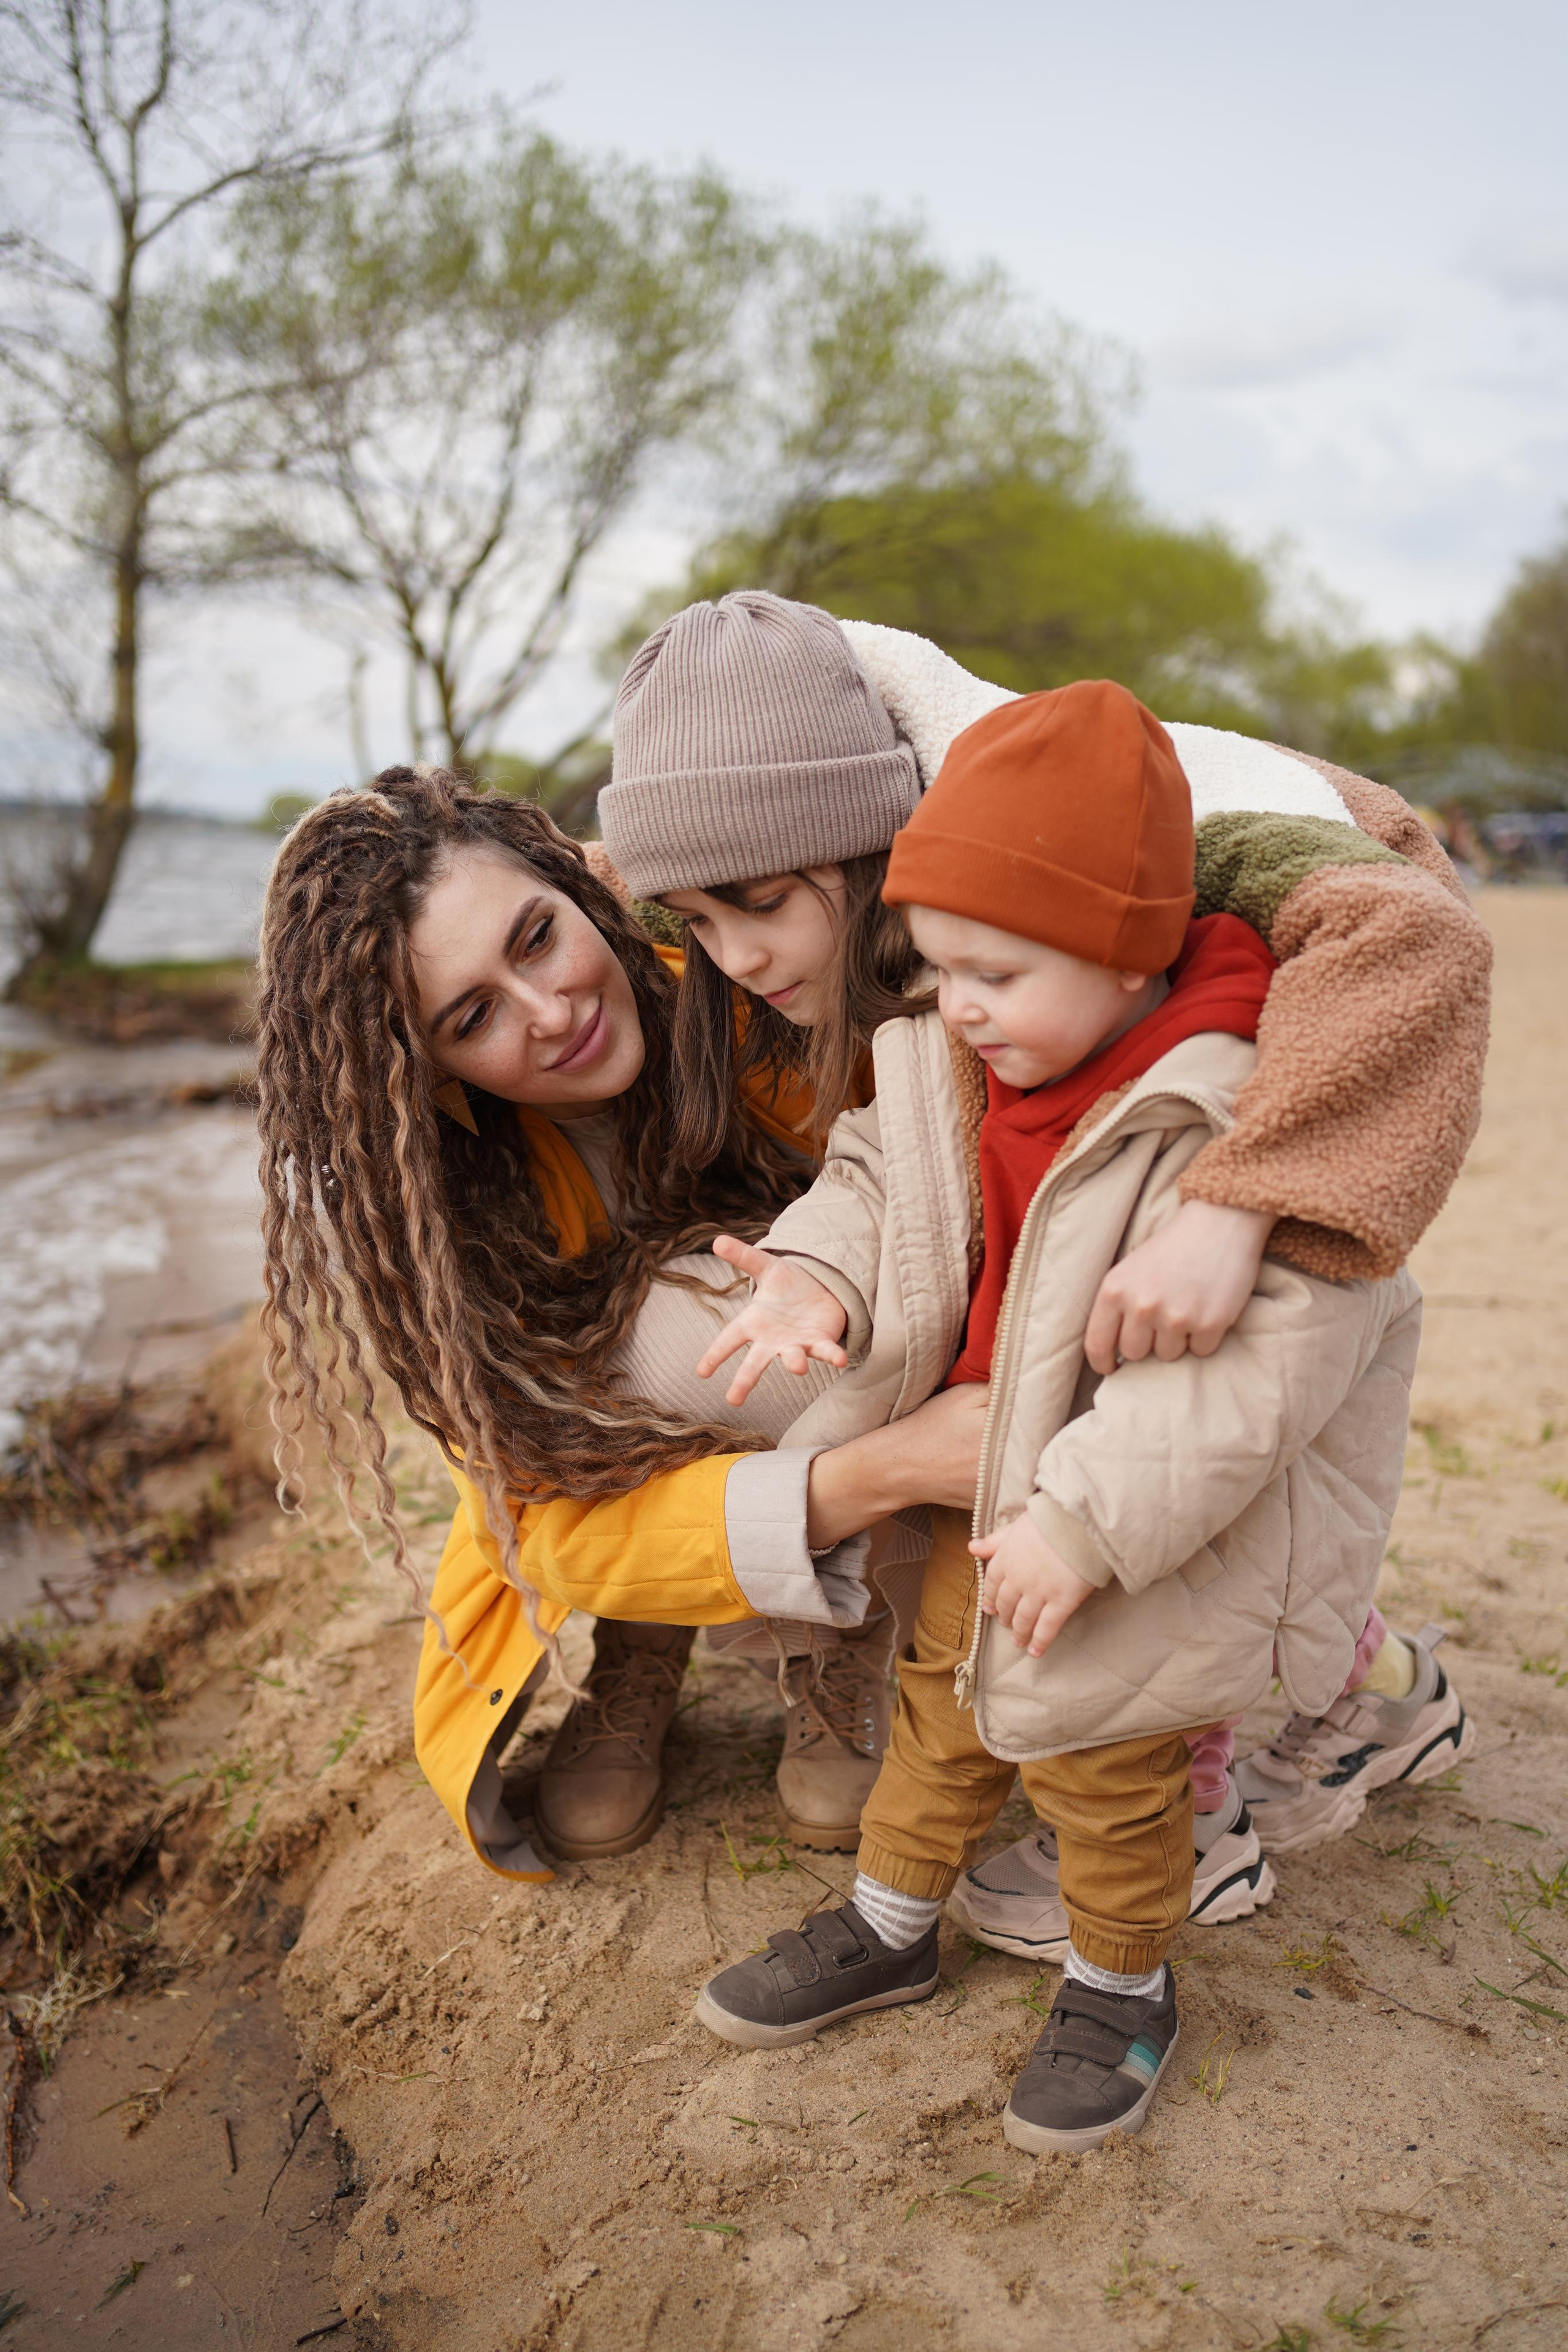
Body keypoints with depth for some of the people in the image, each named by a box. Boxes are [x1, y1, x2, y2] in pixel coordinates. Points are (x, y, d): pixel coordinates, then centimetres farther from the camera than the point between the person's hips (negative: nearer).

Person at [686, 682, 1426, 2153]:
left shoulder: (1240, 1116, -30)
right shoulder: (957, 1072, -8)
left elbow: (1262, 1361, -32)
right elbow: (878, 1174, 7)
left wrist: (1084, 1522, -31)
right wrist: (817, 1273, -16)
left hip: (1166, 1525, -6)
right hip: (993, 1483, 7)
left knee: (1103, 1758, 11)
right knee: (942, 1698, 21)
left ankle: (1121, 1988, 40)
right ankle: (888, 1928, 45)